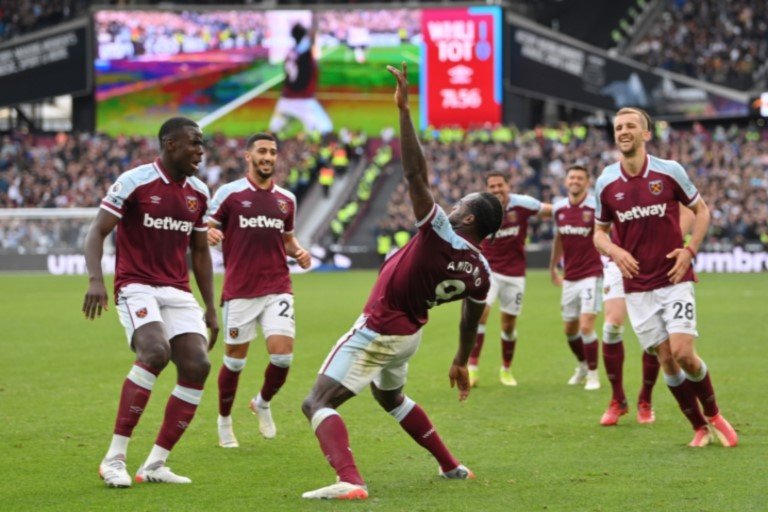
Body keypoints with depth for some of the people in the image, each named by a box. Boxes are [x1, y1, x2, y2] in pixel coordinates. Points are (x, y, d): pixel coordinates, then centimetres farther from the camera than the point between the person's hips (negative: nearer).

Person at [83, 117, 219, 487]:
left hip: (177, 292, 6)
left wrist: (210, 308, 16)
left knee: (197, 366, -11)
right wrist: (96, 279, -25)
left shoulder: (198, 193, 10)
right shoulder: (134, 182, -8)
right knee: (155, 351, -30)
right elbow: (97, 232, -9)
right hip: (136, 286, -6)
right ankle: (114, 458, -22)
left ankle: (155, 464, 1)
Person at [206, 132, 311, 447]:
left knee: (282, 356, -10)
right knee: (234, 361, 4)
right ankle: (224, 421, 25)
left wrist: (298, 252, 3)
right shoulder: (229, 193, -2)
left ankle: (262, 404, 20)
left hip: (277, 289, 3)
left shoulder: (286, 199, 11)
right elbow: (205, 230, -2)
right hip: (239, 291, -3)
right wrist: (209, 235, -25)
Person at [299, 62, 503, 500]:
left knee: (317, 404, -10)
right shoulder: (482, 272, -3)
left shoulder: (441, 237, -25)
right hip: (409, 334, 8)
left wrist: (404, 109, -34)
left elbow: (416, 173, -33)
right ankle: (452, 466, 39)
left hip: (378, 331, -8)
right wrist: (462, 362, 29)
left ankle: (350, 481, -33)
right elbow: (471, 320, 12)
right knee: (391, 397, 36)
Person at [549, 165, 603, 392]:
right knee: (570, 329, 12)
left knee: (586, 326, -13)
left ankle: (593, 374, 2)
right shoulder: (559, 208, 4)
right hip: (569, 278, 5)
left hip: (591, 275, -5)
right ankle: (582, 365, 37)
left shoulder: (596, 207, -13)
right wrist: (553, 268, 25)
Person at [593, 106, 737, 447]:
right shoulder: (606, 182, 0)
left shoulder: (670, 171, -5)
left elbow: (701, 210, 7)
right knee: (666, 360, 0)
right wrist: (614, 250, -11)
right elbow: (599, 232, 11)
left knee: (683, 353, -13)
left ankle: (713, 415, 12)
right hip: (637, 287, 2)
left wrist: (689, 249, -7)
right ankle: (700, 428, 16)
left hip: (674, 279, -2)